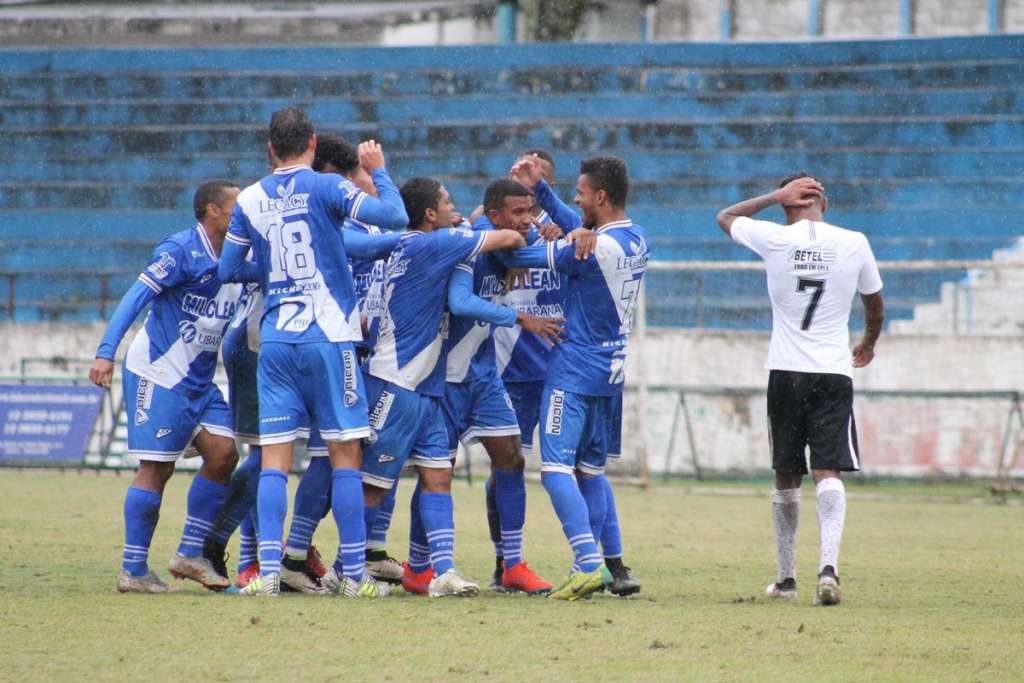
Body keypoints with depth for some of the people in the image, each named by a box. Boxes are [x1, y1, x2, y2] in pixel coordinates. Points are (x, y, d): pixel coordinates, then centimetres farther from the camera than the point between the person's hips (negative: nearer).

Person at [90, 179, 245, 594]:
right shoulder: (181, 251, -13)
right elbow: (135, 297, -18)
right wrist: (106, 353, -26)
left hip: (199, 381, 8)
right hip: (158, 373, -8)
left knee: (223, 454, -3)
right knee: (157, 467, -7)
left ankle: (190, 555, 8)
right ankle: (133, 570, 0)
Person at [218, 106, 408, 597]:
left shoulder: (250, 200, 7)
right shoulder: (325, 188, -5)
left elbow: (227, 270, 14)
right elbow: (394, 216, -14)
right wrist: (378, 170, 3)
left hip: (274, 339, 3)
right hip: (327, 335, -3)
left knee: (274, 460, 2)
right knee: (345, 454, 2)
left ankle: (268, 571, -6)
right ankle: (352, 572, 1)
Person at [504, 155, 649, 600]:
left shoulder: (593, 249, -20)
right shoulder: (637, 239, 5)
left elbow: (521, 256, -11)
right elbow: (577, 228, 20)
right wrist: (538, 189, 17)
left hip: (575, 372, -9)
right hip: (613, 372, 9)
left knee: (556, 468, -10)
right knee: (592, 469, 16)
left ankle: (588, 564, -21)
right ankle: (592, 564, 17)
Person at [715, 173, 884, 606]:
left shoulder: (774, 239, -4)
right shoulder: (854, 244, -1)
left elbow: (726, 217, 17)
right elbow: (875, 306, 15)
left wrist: (776, 196, 12)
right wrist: (868, 343, 35)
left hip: (785, 374, 0)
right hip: (834, 373, 0)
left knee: (786, 477, 12)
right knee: (828, 474, -7)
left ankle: (787, 577, 20)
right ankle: (828, 566, -28)